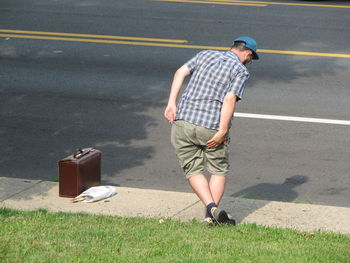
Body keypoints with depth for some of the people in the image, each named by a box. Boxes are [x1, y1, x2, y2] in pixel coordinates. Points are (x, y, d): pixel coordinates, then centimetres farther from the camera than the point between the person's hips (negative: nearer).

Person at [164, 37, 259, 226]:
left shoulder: (205, 55, 16)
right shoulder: (241, 71, 2)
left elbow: (180, 72, 4)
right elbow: (230, 99, -12)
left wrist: (171, 103, 3)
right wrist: (222, 132, -14)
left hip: (183, 120, 3)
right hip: (211, 127, -3)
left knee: (193, 170, 13)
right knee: (219, 170, 15)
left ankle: (211, 208, -6)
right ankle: (212, 216, 2)